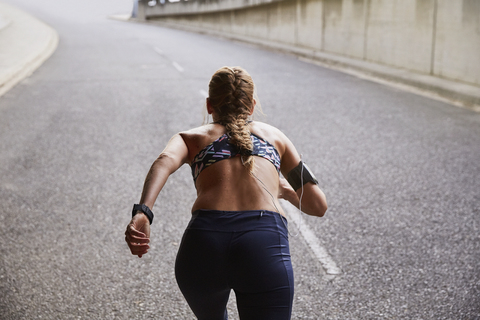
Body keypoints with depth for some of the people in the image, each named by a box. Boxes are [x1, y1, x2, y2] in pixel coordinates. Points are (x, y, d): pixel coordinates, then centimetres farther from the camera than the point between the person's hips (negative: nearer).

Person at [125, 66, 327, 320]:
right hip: (266, 246, -1)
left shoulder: (191, 137, 25)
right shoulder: (274, 135, 28)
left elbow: (165, 161, -1)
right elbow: (318, 205, 28)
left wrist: (141, 213, -15)